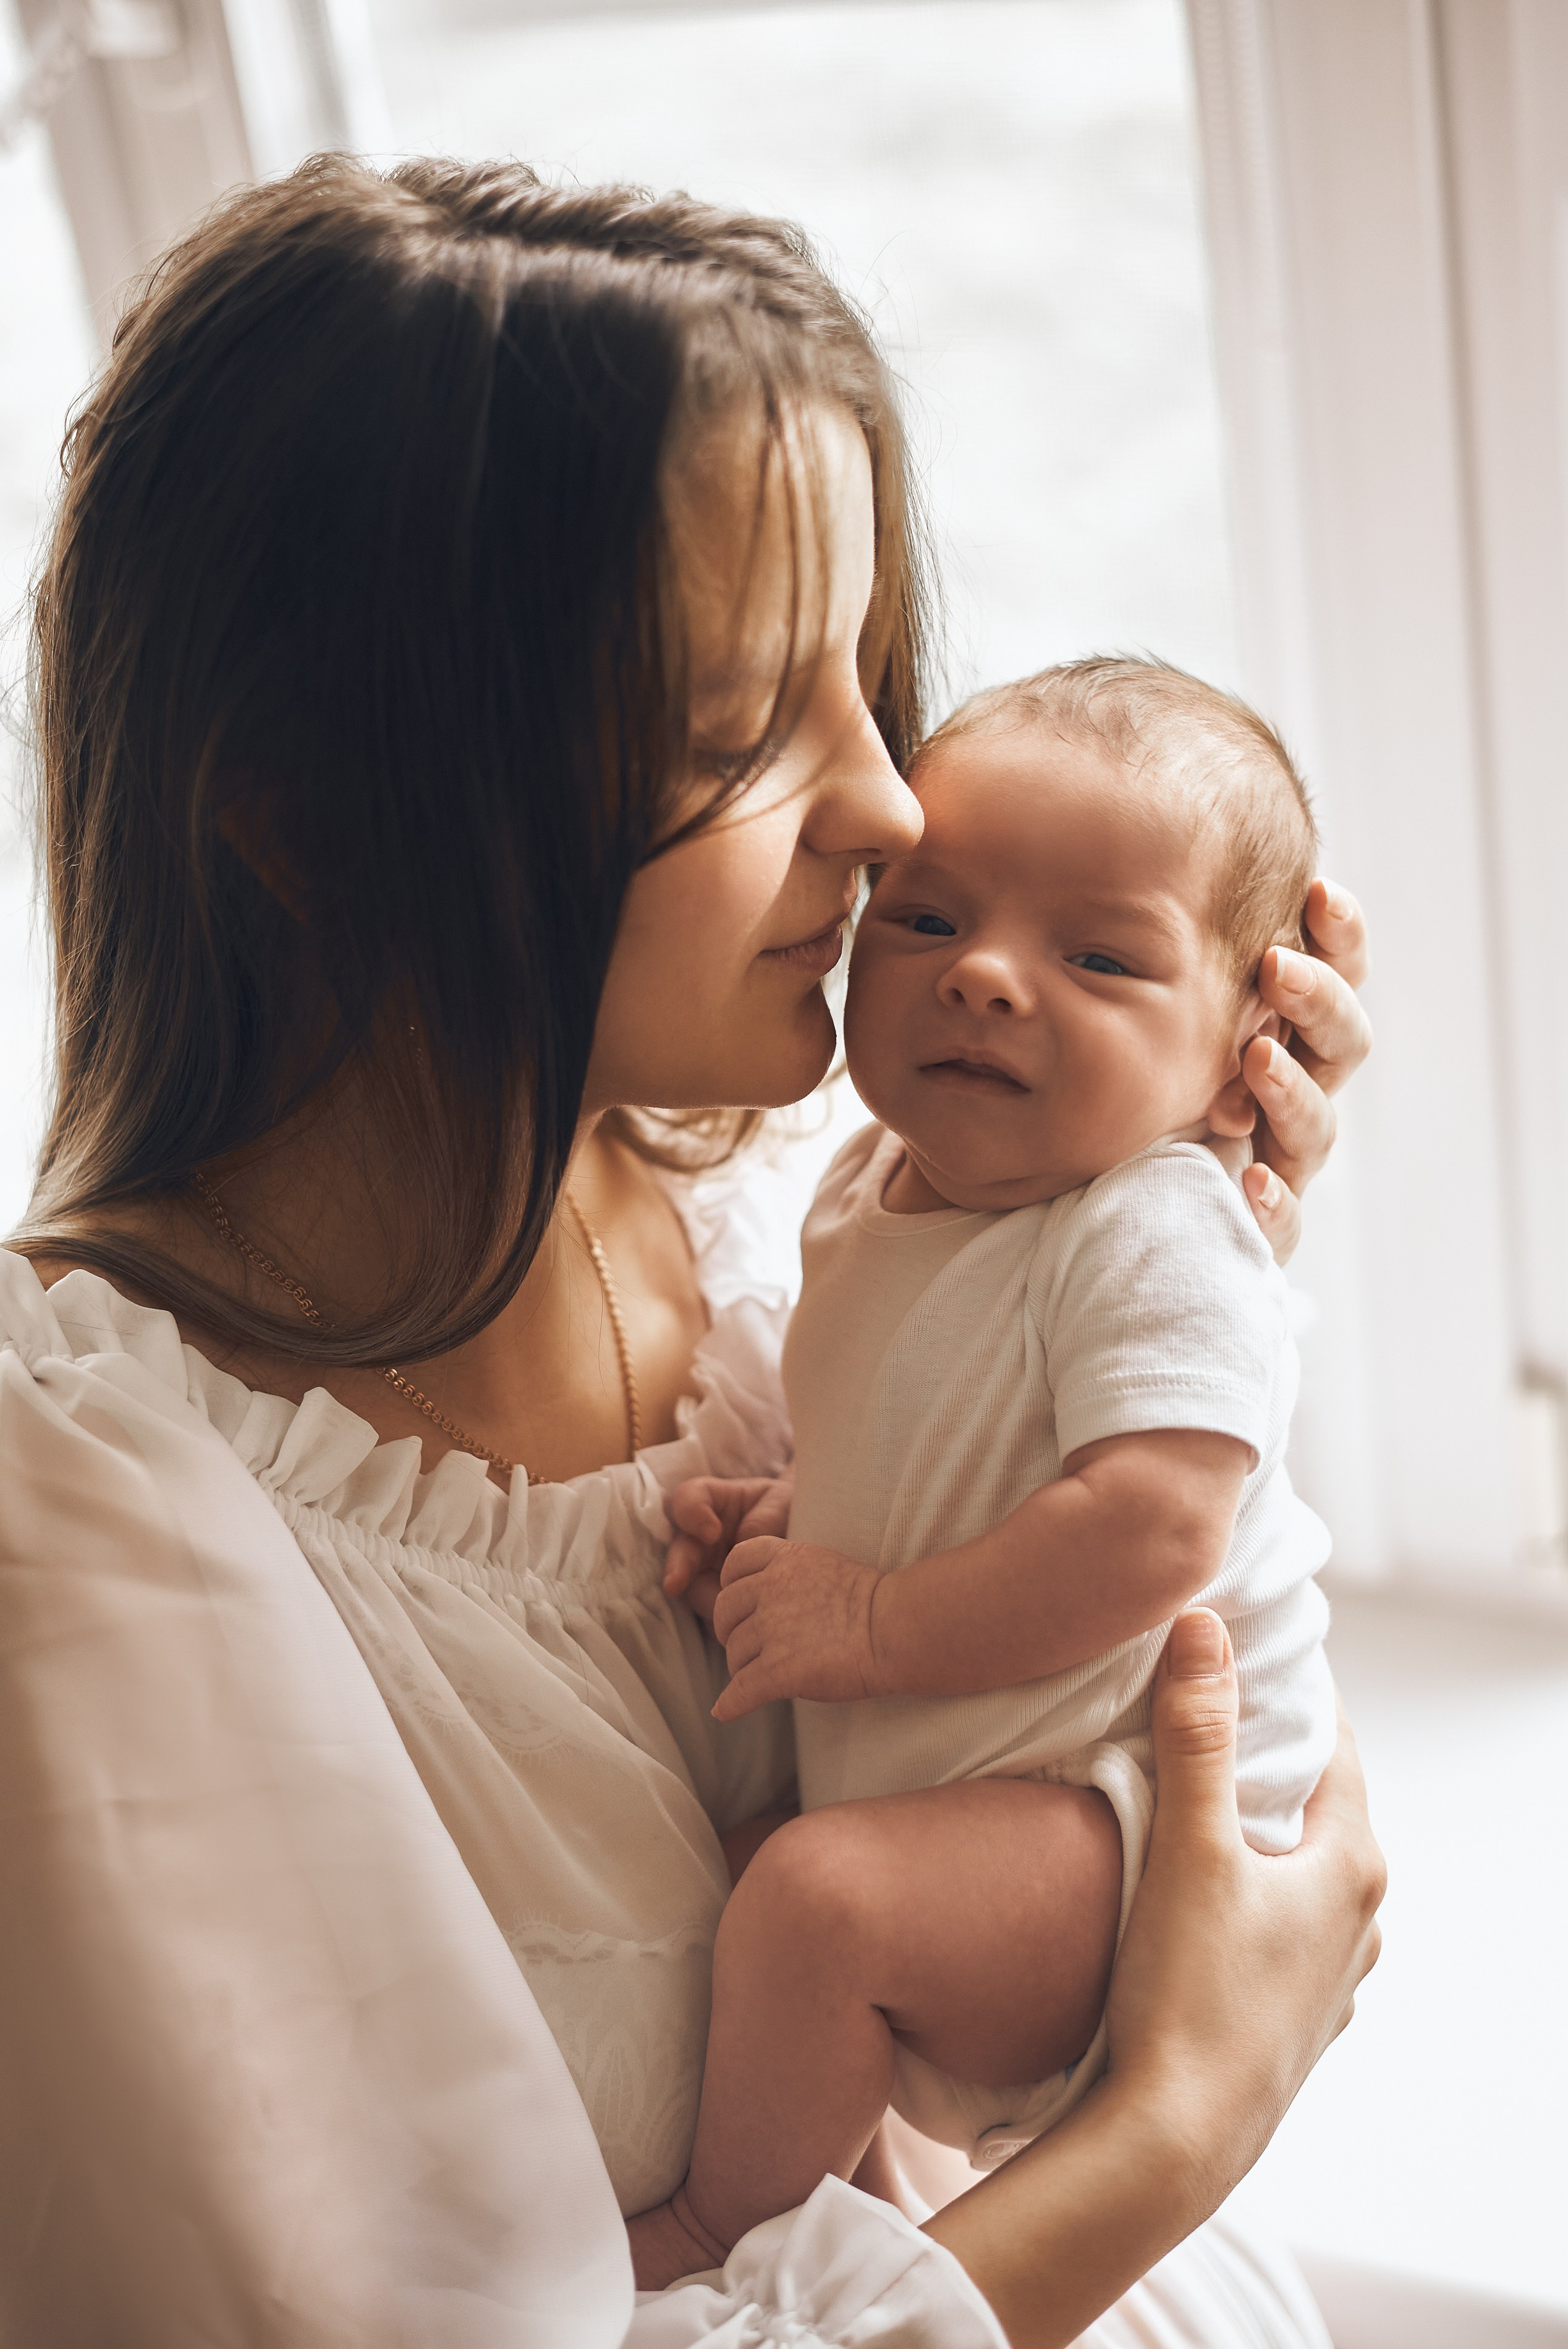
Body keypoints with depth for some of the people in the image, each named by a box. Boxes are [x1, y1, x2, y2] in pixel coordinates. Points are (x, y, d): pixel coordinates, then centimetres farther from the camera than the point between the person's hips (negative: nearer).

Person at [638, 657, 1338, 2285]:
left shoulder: (1156, 1238, -21)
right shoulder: (867, 1192, 5)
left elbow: (1151, 1530, -32)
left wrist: (876, 1628, -26)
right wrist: (773, 1519, -1)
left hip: (1141, 1815, -9)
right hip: (925, 1788, 9)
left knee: (816, 1896, -29)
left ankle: (724, 2242, -3)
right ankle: (858, 2148, 37)